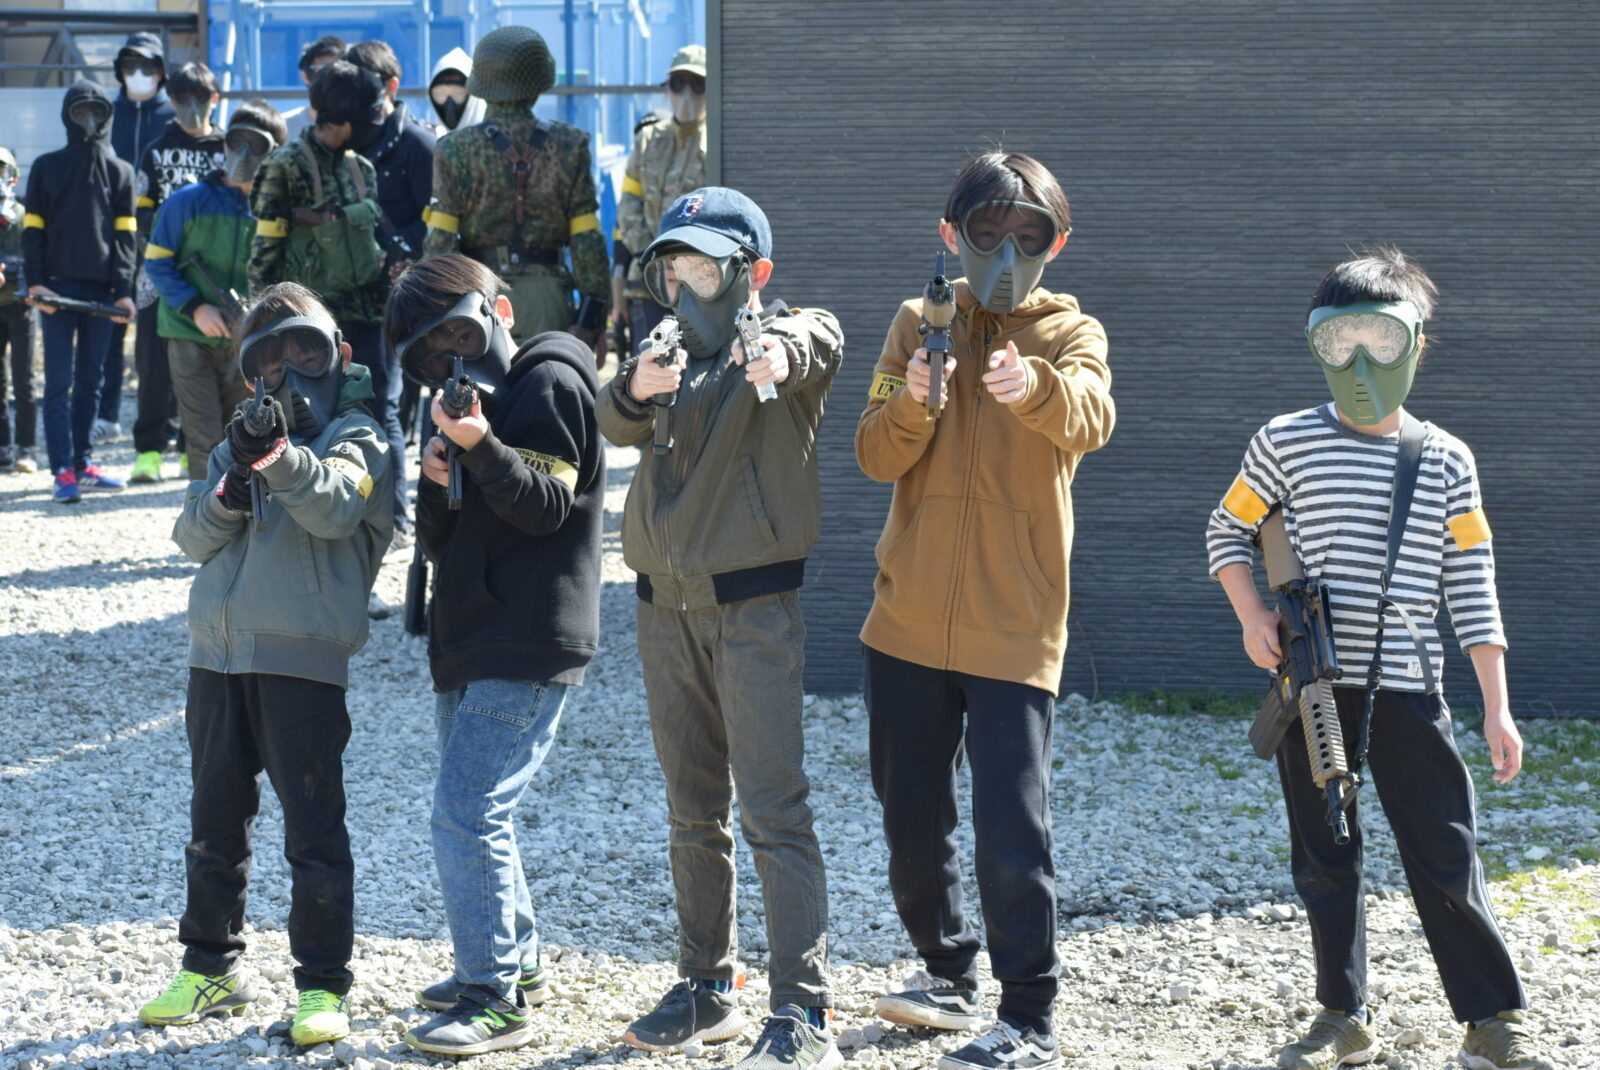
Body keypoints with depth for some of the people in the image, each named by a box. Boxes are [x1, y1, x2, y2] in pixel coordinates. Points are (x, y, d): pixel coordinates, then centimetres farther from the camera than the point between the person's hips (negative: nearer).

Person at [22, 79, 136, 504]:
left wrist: (124, 291, -2)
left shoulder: (120, 172, 12)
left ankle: (82, 464, 14)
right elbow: (32, 229, 3)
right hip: (58, 287, -2)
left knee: (90, 381, 7)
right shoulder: (47, 168, 7)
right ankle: (63, 471, -10)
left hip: (102, 290, 2)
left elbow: (125, 234, 7)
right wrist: (35, 282, -9)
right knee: (60, 381, -7)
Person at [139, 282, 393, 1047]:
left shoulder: (355, 438, 0)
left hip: (302, 657, -6)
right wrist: (231, 488, -13)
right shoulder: (238, 441, 16)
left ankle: (324, 985, 3)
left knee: (314, 827, -4)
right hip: (217, 651, 6)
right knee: (215, 820, 14)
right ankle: (209, 968, 26)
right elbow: (192, 538, 7)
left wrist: (283, 456, -38)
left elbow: (336, 505, -20)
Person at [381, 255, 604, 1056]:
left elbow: (547, 504, -17)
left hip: (527, 648, -10)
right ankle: (514, 962, 31)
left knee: (465, 813, -15)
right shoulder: (480, 398, 20)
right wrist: (438, 483, -4)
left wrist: (480, 446, -29)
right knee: (475, 812, 18)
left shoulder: (549, 383, -7)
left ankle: (496, 1000, -12)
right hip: (469, 644, 10)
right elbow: (440, 543, 16)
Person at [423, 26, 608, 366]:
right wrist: (593, 316, 2)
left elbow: (440, 242, -5)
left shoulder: (457, 149, -1)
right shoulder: (567, 147, 1)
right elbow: (587, 240, -1)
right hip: (546, 296, 1)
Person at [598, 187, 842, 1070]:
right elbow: (617, 425, -5)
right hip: (667, 604, 6)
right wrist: (635, 388, -29)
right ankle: (706, 990, 24)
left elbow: (816, 345, -27)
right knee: (693, 814, 13)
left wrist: (782, 355, -52)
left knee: (774, 812, -11)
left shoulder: (785, 333, -2)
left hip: (755, 605, -6)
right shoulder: (668, 352, 14)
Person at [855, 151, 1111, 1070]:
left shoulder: (1072, 333, 0)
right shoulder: (920, 324, 8)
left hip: (1015, 623, -4)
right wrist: (911, 403, -24)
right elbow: (876, 456, -2)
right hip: (910, 616, 4)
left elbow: (1091, 418, -23)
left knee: (1012, 827, -10)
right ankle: (949, 970, 34)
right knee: (912, 818, 13)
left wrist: (1034, 387, -46)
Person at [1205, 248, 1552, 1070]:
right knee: (1323, 858, 6)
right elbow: (1227, 531, 13)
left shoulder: (1445, 460, 3)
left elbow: (1472, 585, 4)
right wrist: (1252, 616, -4)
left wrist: (1497, 707, 0)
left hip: (1408, 690, 0)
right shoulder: (1285, 443, 1)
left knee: (1446, 857, -2)